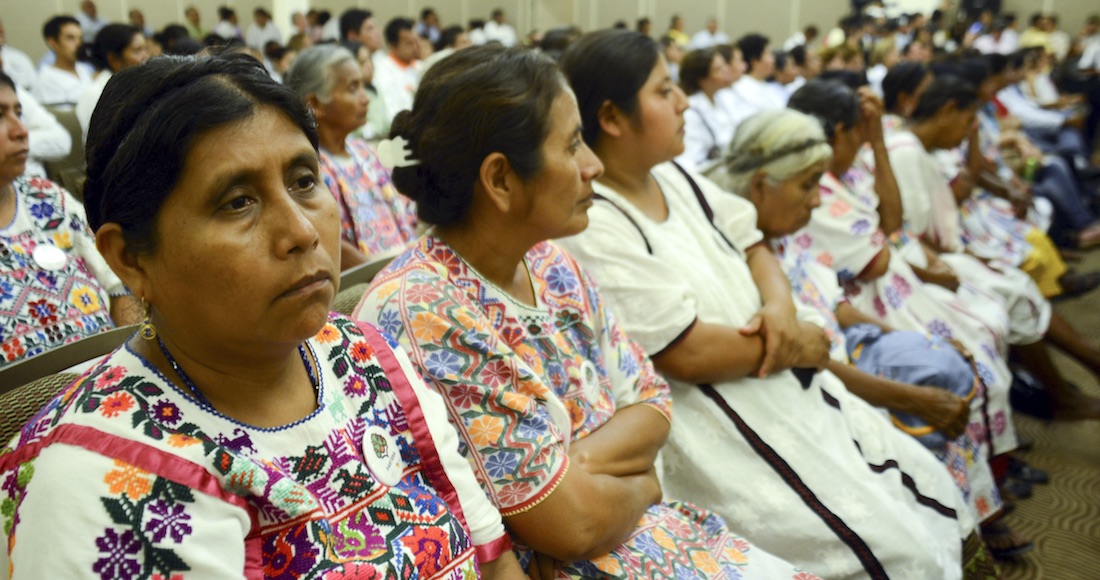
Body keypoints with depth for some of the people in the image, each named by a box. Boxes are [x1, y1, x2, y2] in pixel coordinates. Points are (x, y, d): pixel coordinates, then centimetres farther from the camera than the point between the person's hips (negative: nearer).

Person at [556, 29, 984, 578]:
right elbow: (689, 355, -23)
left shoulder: (673, 176, 6)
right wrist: (799, 344, -9)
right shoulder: (592, 228, -22)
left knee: (926, 488, 10)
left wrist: (780, 308, -9)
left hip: (784, 391, 9)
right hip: (714, 428, -9)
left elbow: (751, 246, 13)